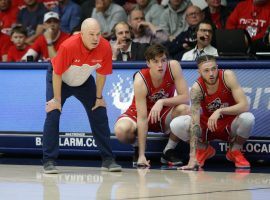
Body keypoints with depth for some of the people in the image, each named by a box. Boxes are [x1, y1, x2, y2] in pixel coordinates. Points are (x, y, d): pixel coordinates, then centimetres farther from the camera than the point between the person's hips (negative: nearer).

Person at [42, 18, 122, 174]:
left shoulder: (105, 47, -26)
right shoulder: (68, 46, -36)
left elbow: (101, 74, -9)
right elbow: (57, 74, -25)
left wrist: (99, 98, -2)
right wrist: (57, 99, -20)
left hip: (84, 82, 4)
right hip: (60, 80, -4)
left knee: (100, 116, -1)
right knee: (53, 114, -17)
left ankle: (108, 160, 8)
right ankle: (49, 161, -11)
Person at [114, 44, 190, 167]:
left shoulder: (173, 67, -22)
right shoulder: (140, 80, -29)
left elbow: (185, 98, -21)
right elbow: (142, 118, -31)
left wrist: (162, 102, -38)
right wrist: (142, 155, -33)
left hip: (164, 114, 2)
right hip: (138, 114, -2)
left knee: (185, 110, -31)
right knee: (121, 130, -35)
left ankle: (169, 151, -7)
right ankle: (139, 150, 2)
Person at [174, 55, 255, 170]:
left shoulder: (227, 76, -22)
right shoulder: (197, 88, -23)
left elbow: (245, 105, -27)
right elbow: (194, 123, -29)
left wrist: (220, 111, -41)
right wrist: (193, 158, -38)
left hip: (230, 126, -1)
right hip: (207, 126, 1)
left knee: (248, 118, -34)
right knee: (177, 124, -24)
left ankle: (235, 151, -2)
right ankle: (204, 149, 5)